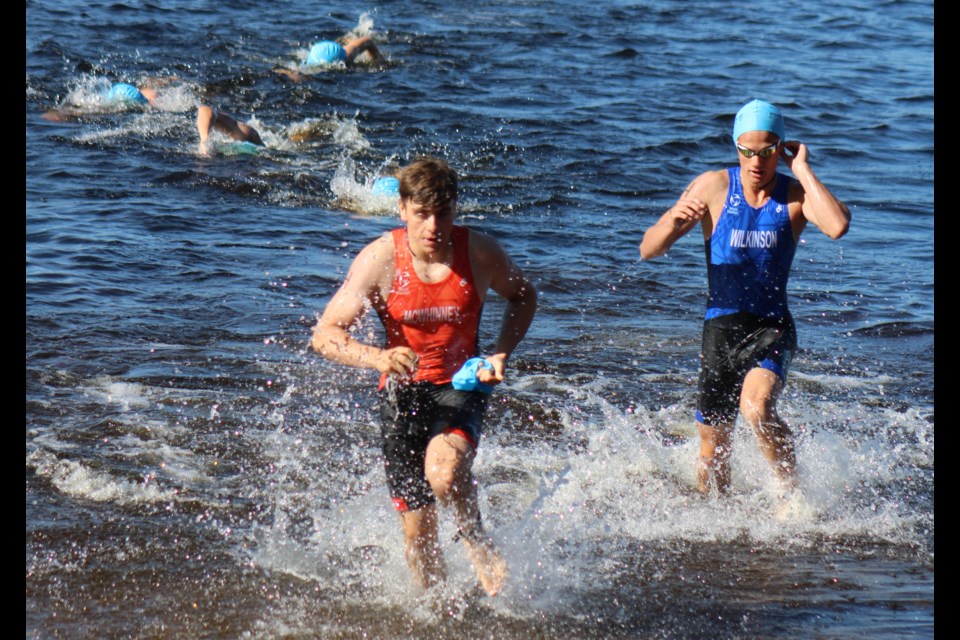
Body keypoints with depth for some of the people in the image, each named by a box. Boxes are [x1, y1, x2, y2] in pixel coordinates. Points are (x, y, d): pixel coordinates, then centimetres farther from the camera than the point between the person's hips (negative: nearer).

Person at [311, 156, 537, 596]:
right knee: (417, 530, 2)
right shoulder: (380, 259, -16)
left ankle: (477, 540, -1)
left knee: (443, 471, -32)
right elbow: (325, 334, -19)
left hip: (460, 384, -1)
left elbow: (523, 296, 10)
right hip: (403, 390, 1)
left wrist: (503, 353, -6)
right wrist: (376, 357, -39)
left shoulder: (481, 254, -12)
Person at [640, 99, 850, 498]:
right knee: (712, 451, 8)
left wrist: (803, 171, -17)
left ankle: (793, 494, -13)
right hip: (720, 326, 2)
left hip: (772, 327, -2)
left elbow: (837, 226, -27)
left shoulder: (796, 194, -4)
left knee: (756, 407, -30)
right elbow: (648, 251, -5)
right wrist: (674, 220, -26)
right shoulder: (713, 187, -3)